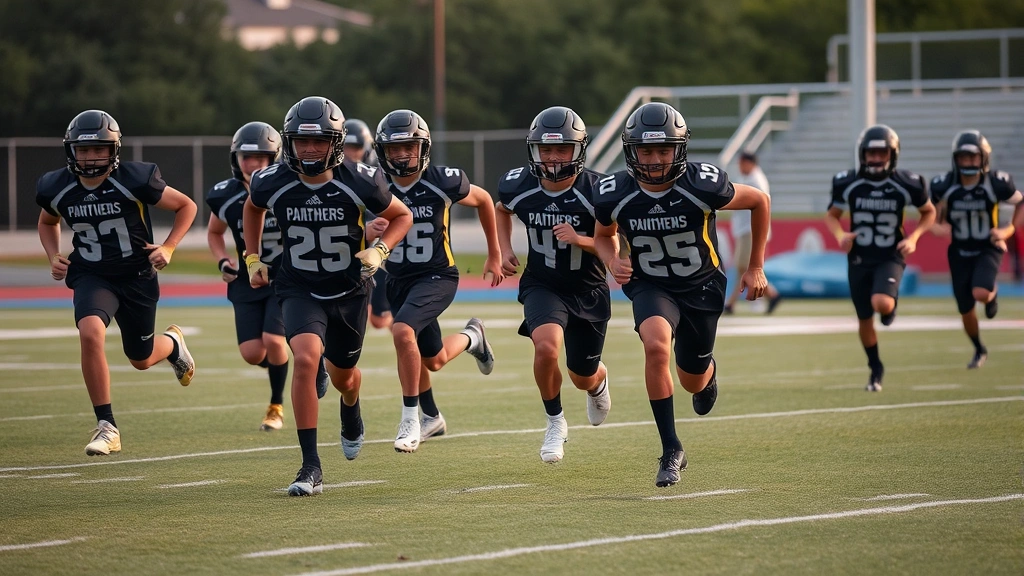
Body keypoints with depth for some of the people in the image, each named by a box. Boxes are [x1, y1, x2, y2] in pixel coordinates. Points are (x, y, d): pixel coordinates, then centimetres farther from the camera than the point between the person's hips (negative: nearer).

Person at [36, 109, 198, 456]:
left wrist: (168, 248, -14)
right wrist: (54, 257, 0)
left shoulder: (135, 181, -17)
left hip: (137, 277, -1)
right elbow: (47, 223, 17)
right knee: (90, 333, -29)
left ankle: (173, 344, 53)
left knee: (141, 359, 12)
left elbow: (186, 207, -3)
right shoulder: (57, 189, -7)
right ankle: (106, 427, -19)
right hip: (92, 277, 1)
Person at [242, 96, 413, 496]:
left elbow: (401, 216, -2)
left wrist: (379, 250, -18)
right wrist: (253, 258, 7)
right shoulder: (273, 183, -15)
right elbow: (253, 208, 12)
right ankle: (310, 467, -23)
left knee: (342, 375, 18)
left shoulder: (359, 182, -20)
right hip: (299, 289, -1)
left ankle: (351, 411, 60)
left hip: (349, 289, 1)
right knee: (305, 358, -27)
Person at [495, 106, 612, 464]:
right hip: (542, 286, 0)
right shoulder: (519, 186, -11)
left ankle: (599, 383, 55)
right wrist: (504, 249, 1)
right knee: (547, 346, -30)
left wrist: (580, 239, -29)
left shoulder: (595, 192, -21)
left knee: (583, 378, 13)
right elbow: (502, 210, 14)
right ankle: (555, 424, -6)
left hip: (588, 290, 0)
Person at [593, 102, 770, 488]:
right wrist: (613, 262, -18)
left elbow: (759, 202, -8)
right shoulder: (615, 195, -19)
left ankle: (708, 371, 54)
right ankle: (671, 451, -21)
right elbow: (603, 235, 5)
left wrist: (756, 267, -2)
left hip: (701, 286, 0)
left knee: (693, 383, 11)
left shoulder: (702, 186, -26)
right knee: (656, 345, -31)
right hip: (651, 286, 0)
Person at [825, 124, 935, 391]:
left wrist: (913, 237, -9)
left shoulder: (906, 184, -10)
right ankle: (876, 369, 30)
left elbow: (929, 212, 8)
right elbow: (832, 215, 9)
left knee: (882, 304, -29)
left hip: (890, 257, -2)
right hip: (859, 259, 2)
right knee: (864, 320, 7)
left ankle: (891, 307, 11)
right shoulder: (848, 184, -7)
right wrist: (840, 234, -13)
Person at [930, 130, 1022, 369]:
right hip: (960, 252, 2)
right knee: (966, 311, 6)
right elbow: (933, 215, 4)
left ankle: (992, 294, 12)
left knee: (980, 293, -28)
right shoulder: (944, 186, -14)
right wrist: (938, 227, -19)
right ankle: (979, 350, 35)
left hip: (988, 249, -2)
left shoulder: (996, 183, -18)